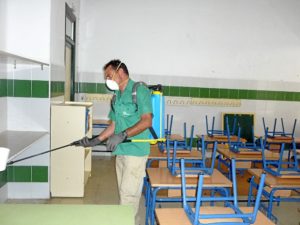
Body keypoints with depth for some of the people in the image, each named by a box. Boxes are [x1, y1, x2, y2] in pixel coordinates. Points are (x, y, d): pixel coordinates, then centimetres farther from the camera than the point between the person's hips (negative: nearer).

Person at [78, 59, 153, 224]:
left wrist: (122, 135, -27)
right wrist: (96, 140, 8)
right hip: (121, 151, 8)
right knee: (123, 190, 15)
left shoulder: (140, 91, -9)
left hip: (135, 151, -7)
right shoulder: (117, 96, 15)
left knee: (128, 192, -3)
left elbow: (147, 121, -18)